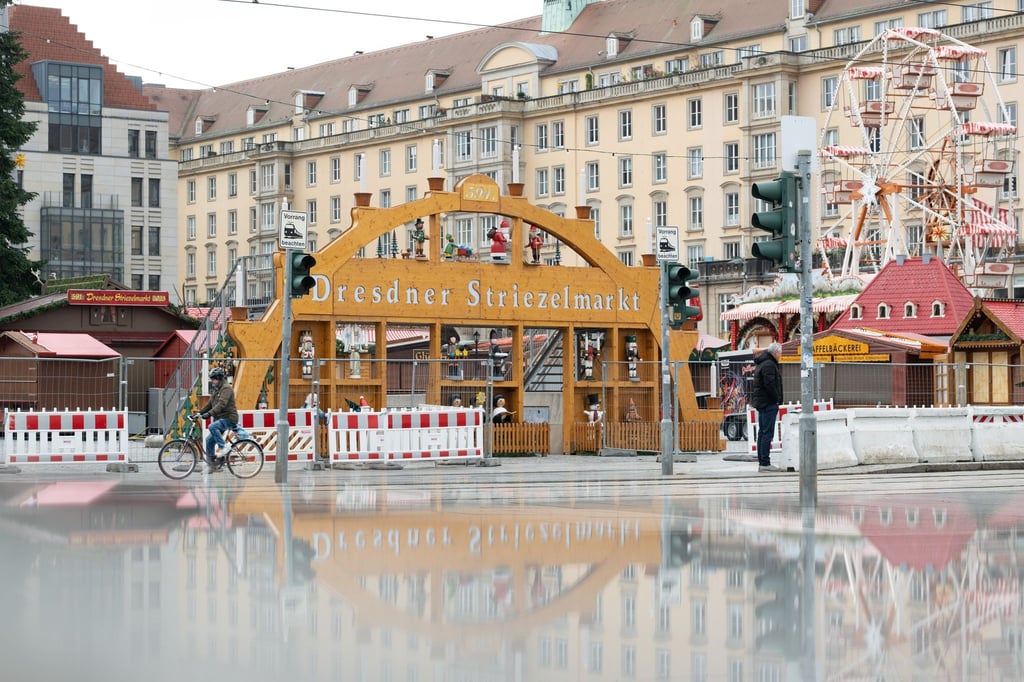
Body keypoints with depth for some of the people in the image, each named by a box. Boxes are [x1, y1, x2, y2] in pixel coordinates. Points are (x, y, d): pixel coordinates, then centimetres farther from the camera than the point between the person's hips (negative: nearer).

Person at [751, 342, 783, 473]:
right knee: (767, 433, -10)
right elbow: (769, 384, -22)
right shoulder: (769, 365, -14)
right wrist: (777, 399, -13)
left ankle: (761, 462, 14)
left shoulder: (762, 364, 18)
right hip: (769, 403, -11)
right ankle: (765, 463, -13)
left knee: (762, 433, 12)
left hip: (761, 403, 11)